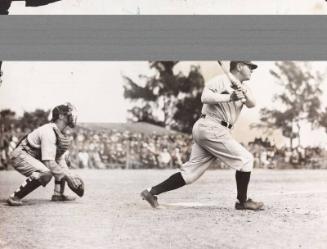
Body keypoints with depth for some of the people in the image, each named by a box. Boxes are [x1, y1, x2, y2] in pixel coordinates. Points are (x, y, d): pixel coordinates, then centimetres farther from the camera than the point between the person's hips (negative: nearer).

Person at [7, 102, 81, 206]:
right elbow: (49, 163, -30)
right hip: (21, 156, -10)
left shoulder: (61, 134, 7)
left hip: (36, 158, 10)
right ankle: (14, 197, -26)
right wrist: (69, 177, -24)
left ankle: (58, 194, 8)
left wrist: (71, 176, -6)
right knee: (45, 173, -34)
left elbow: (60, 160, 7)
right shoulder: (49, 132, -23)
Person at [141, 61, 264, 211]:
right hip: (211, 128, -9)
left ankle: (152, 192, 4)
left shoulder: (243, 88, 19)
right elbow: (205, 97, -20)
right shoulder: (221, 81, -6)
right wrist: (229, 97, -27)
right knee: (245, 159, -6)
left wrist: (244, 91, -18)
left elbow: (251, 104, 2)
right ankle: (242, 201, 2)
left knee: (190, 171, 4)